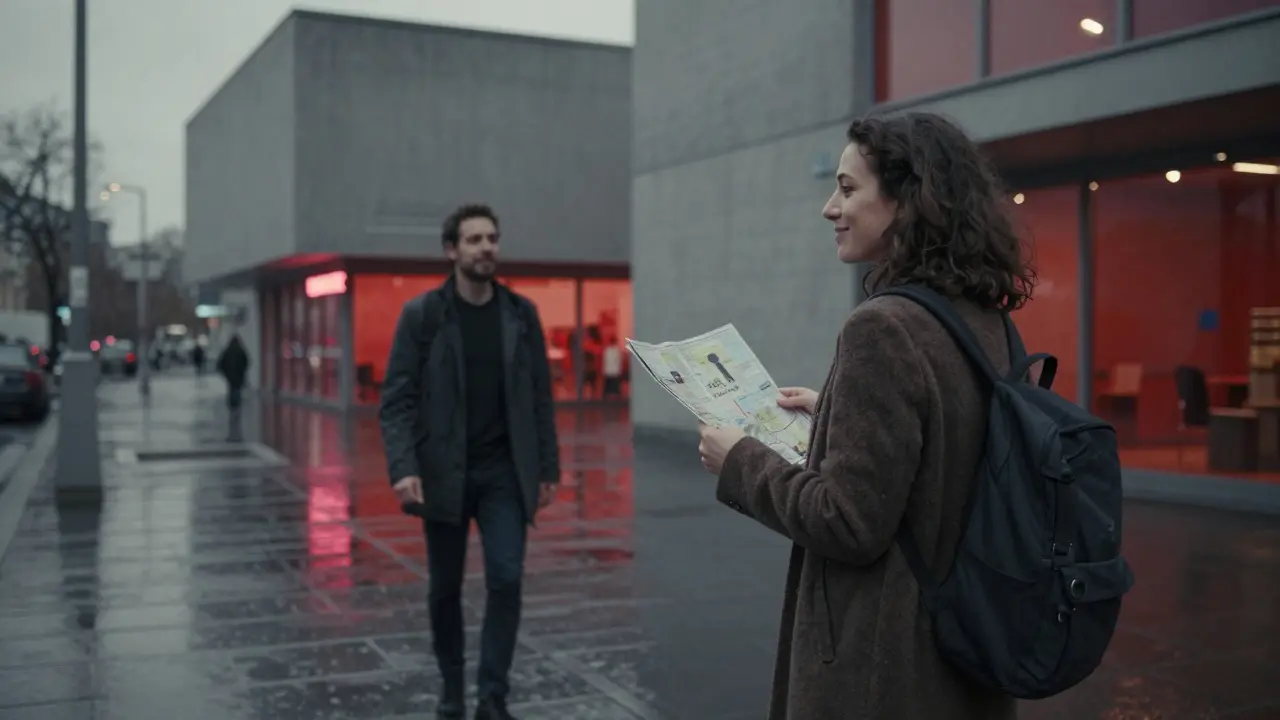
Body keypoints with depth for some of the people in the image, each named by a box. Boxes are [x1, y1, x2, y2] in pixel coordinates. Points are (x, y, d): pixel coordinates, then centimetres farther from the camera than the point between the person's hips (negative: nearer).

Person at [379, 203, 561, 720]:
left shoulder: (522, 313, 3)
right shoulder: (421, 314, -6)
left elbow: (540, 396, 6)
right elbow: (396, 399, -9)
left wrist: (548, 468, 3)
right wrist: (403, 468, -21)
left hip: (504, 472, 2)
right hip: (444, 473, -1)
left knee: (506, 579, -8)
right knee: (445, 588, 10)